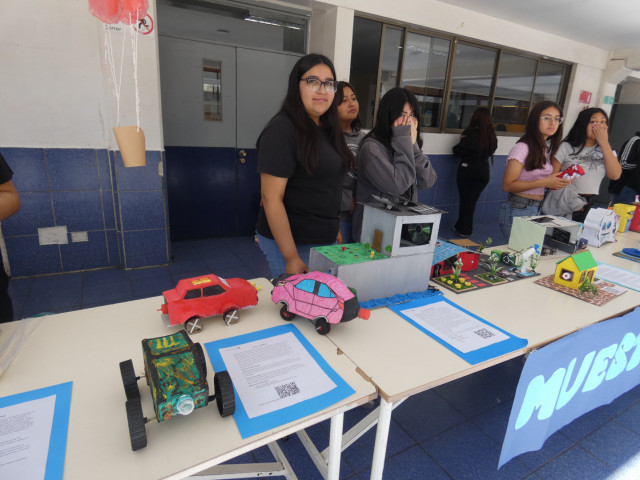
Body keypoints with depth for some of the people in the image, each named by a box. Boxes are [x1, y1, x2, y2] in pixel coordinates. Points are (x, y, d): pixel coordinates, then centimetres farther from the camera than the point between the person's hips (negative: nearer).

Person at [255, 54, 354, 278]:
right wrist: (291, 258, -20)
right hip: (292, 242, -7)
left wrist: (334, 230, 14)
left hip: (325, 239, 7)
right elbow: (271, 198, -19)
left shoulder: (327, 129, 10)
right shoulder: (281, 130, -14)